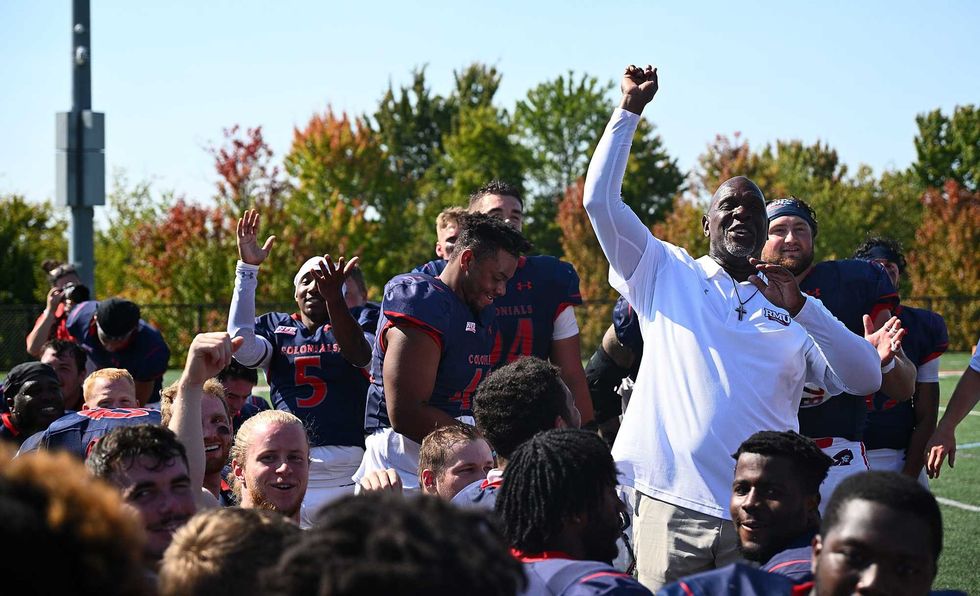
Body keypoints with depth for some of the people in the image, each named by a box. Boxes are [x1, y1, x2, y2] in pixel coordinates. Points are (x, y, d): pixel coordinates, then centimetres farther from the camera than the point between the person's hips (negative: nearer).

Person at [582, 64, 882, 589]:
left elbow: (865, 379, 3)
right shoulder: (666, 274, 14)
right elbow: (601, 200, 6)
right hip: (672, 505, -1)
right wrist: (630, 109, 4)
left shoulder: (797, 311, 16)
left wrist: (799, 307, -7)